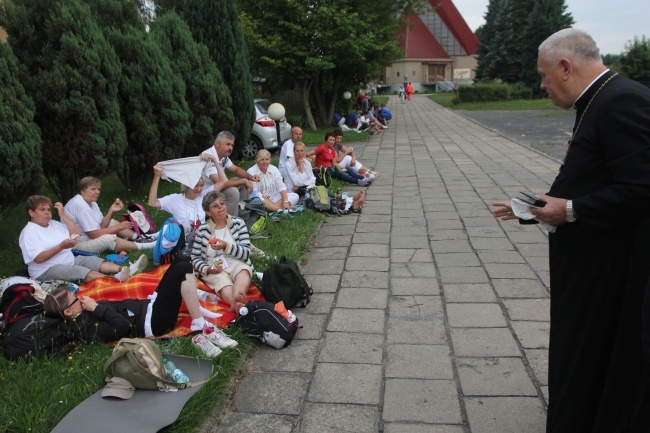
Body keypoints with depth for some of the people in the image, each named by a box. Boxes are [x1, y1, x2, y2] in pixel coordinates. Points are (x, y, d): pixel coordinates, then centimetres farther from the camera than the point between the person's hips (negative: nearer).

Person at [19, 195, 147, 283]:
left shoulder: (53, 224, 15)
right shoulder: (29, 231, -7)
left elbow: (77, 234, 10)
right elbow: (38, 258, -18)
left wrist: (63, 215, 4)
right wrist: (61, 247, -28)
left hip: (69, 261, 8)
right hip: (47, 270, -8)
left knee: (92, 260, -17)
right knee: (81, 271, -31)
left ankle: (126, 270, -40)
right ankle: (116, 279, -56)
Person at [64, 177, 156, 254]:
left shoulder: (92, 202, 6)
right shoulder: (80, 205, -25)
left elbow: (101, 226, 1)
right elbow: (94, 234, -26)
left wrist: (111, 212, -13)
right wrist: (118, 227, -18)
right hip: (77, 244, -10)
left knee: (112, 222, 11)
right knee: (109, 238, -29)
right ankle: (142, 246, -17)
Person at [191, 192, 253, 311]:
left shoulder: (238, 223, 4)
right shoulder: (203, 230, 4)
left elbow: (246, 253, -2)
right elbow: (195, 258, 7)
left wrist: (227, 246, -19)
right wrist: (207, 269, -14)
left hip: (236, 263, 1)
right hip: (214, 269, -1)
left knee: (243, 272, -35)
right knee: (221, 279, -35)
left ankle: (236, 299, -63)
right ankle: (237, 303, -63)